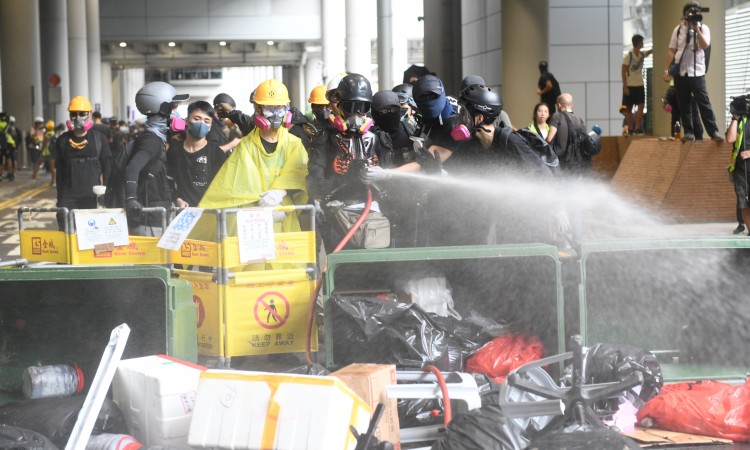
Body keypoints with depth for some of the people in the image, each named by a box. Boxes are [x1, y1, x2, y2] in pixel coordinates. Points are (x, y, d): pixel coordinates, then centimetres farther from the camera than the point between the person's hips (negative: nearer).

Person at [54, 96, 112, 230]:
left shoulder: (99, 139, 4)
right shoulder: (63, 140, 8)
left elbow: (106, 170, 6)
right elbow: (59, 172, 12)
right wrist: (59, 199, 9)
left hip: (93, 198, -1)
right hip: (69, 199, 1)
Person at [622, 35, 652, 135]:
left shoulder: (642, 54, 8)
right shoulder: (628, 56, -10)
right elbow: (623, 72, -11)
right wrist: (625, 87, -15)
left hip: (640, 85, 5)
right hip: (630, 85, -5)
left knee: (641, 106, -9)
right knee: (628, 108, 4)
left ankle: (637, 128, -10)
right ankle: (630, 129, 11)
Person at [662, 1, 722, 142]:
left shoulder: (703, 28, 1)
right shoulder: (678, 29, 7)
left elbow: (705, 46, -16)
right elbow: (671, 51, 8)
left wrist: (696, 28, -19)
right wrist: (666, 70, 1)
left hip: (697, 72, -2)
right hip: (680, 72, 3)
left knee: (703, 102, -7)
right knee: (683, 104, 3)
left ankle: (714, 131, -8)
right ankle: (688, 132, 9)